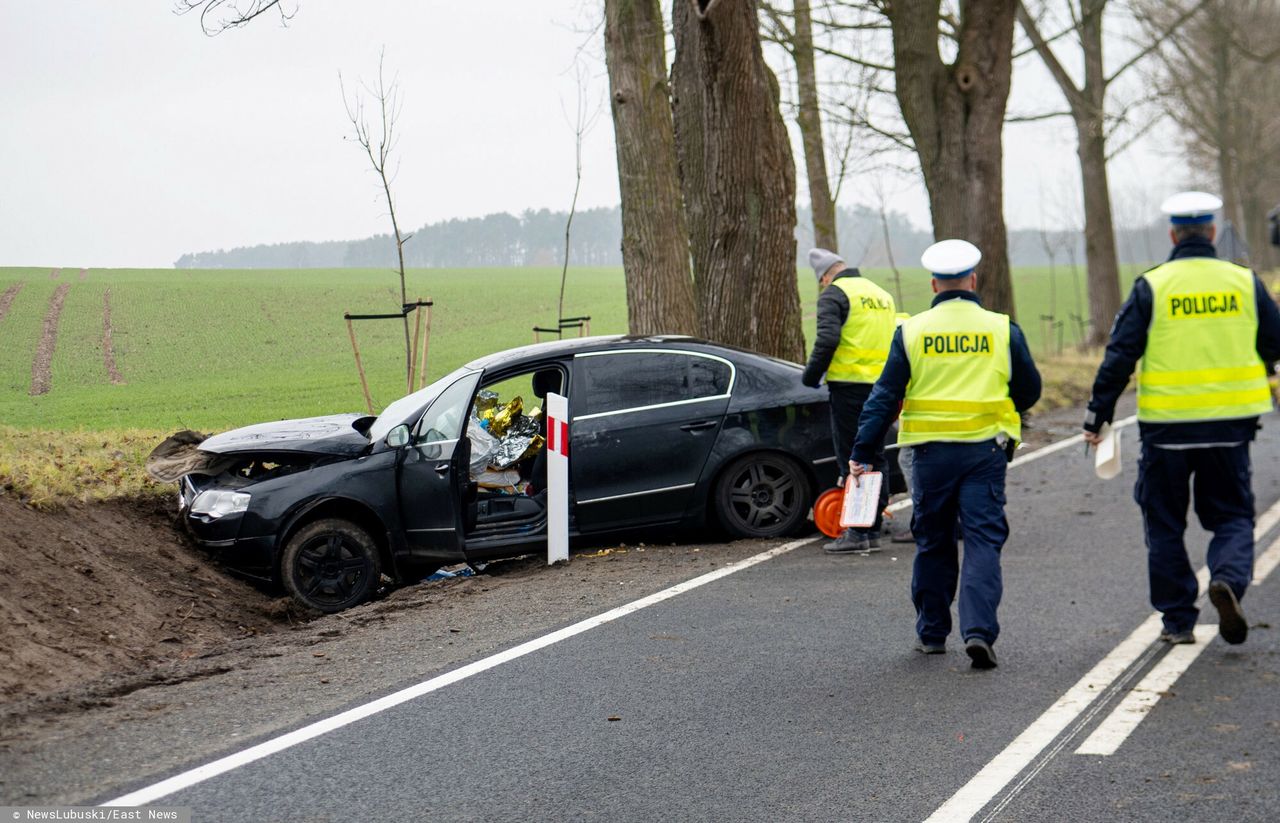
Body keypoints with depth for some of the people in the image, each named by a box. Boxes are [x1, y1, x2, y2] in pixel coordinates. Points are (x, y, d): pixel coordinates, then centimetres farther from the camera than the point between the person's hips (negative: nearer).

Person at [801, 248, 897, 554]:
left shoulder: (834, 294, -5)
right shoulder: (882, 294, 20)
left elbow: (827, 339, -18)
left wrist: (811, 375, -6)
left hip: (850, 387, -7)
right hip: (880, 387, 7)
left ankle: (857, 532, -5)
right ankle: (873, 531, 17)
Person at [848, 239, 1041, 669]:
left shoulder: (911, 332, 0)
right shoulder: (1002, 330, 0)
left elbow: (885, 396, -3)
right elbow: (1030, 391, 8)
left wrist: (863, 452, -2)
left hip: (931, 451, 1)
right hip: (985, 450, -1)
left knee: (933, 542, 13)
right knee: (983, 540, 0)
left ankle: (931, 633, 21)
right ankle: (979, 630, -15)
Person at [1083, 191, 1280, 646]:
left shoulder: (1151, 286, -5)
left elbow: (1120, 356, -8)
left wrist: (1097, 416, -3)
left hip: (1167, 425, -1)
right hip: (1230, 422, 2)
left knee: (1164, 522, 11)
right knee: (1231, 514, 13)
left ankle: (1178, 620, 12)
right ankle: (1228, 578, -16)